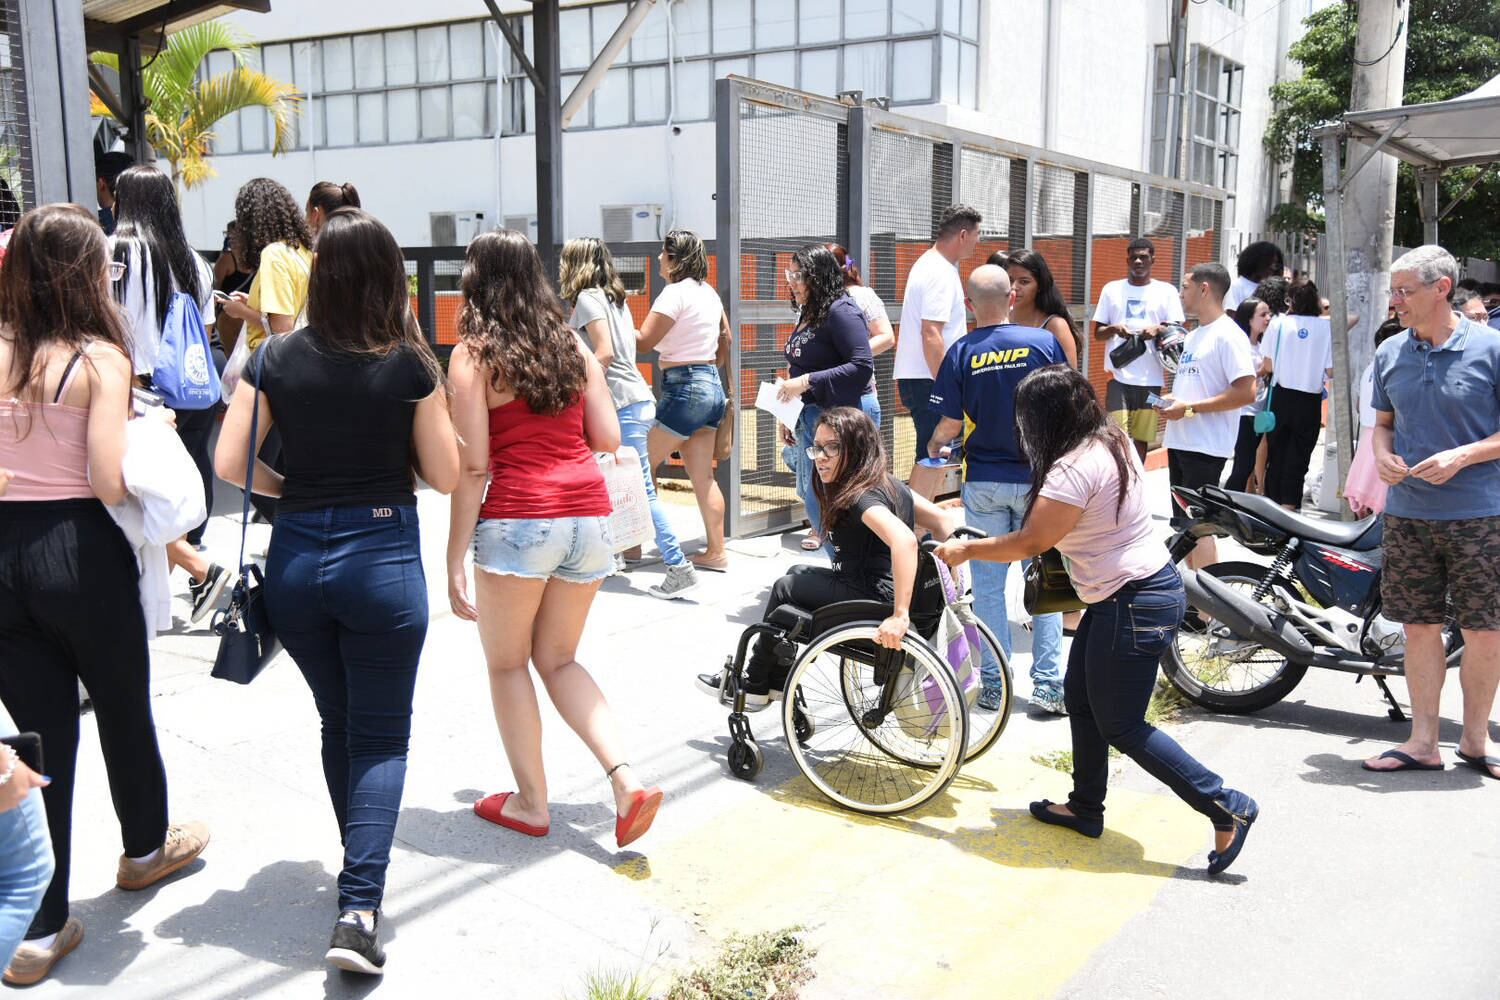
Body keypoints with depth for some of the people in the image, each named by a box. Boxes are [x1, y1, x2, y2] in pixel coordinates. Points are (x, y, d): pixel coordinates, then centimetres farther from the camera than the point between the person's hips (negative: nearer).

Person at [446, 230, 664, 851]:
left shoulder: (473, 355, -3)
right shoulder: (572, 346, 10)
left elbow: (472, 466, -9)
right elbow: (608, 438, 9)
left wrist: (455, 563, -6)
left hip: (518, 520, -5)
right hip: (588, 517, 5)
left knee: (507, 663, 15)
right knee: (559, 660, 18)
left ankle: (530, 802, 22)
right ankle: (625, 779, 3)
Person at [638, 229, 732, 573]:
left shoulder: (676, 292, -12)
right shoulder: (708, 291, 15)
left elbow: (645, 341, -15)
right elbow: (725, 341, 23)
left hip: (684, 388, -9)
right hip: (711, 386, 9)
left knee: (645, 465, 1)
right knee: (702, 476, 9)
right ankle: (716, 553, 10)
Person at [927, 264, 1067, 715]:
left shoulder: (961, 352, -7)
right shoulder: (1045, 341, -6)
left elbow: (952, 424, -6)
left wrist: (933, 445, 16)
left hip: (984, 479, 0)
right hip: (1038, 476, 0)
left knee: (988, 583, 9)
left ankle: (994, 685, 13)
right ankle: (1048, 685, 8)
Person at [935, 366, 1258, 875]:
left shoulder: (1074, 469, -24)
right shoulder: (1112, 440, 6)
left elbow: (1029, 542, -17)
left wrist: (964, 551, -4)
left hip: (1135, 604, -10)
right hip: (1146, 583, 10)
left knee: (1121, 726, 2)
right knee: (1081, 699, 18)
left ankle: (1225, 805, 8)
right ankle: (1085, 808, 31)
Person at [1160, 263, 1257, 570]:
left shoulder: (1227, 335, -12)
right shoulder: (1193, 336, 18)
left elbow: (1245, 392, -21)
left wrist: (1189, 408, -20)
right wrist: (1171, 402, 6)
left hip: (1205, 447, -10)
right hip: (1179, 441, 10)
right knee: (1184, 524, 15)